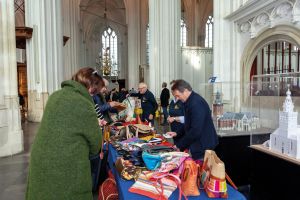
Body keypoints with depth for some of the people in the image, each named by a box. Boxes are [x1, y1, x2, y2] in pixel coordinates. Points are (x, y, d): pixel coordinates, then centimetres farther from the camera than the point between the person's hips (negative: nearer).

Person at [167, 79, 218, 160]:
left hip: (203, 148, -9)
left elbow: (196, 131, -27)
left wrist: (179, 146, -19)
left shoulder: (196, 103, -24)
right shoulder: (190, 101, 6)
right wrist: (177, 133, 8)